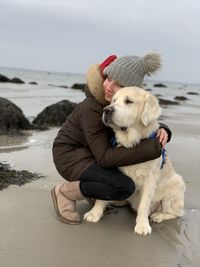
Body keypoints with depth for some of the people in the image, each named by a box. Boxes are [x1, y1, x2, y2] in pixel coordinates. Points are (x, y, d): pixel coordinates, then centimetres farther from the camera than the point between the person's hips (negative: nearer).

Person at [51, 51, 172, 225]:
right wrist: (154, 147, -33)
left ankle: (92, 187, 11)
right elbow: (105, 157, -31)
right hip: (70, 155, -8)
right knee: (124, 188, -26)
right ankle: (65, 191, -6)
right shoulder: (92, 108, -29)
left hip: (93, 153, 8)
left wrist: (161, 131, -24)